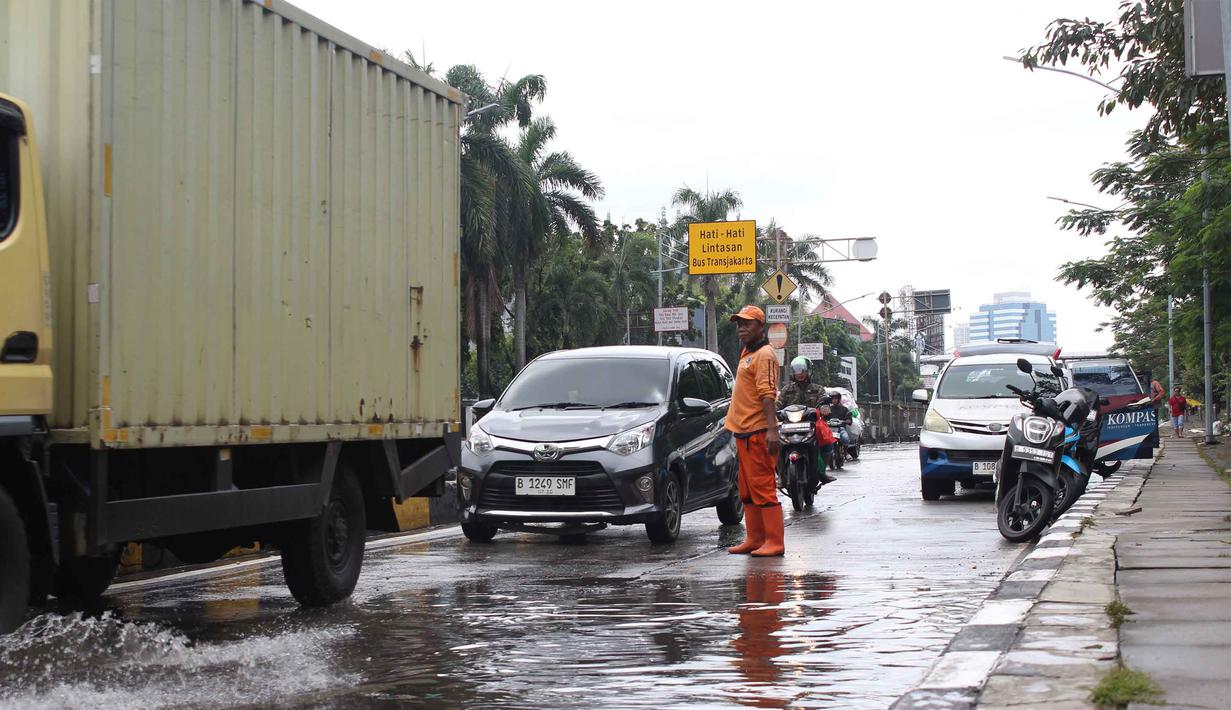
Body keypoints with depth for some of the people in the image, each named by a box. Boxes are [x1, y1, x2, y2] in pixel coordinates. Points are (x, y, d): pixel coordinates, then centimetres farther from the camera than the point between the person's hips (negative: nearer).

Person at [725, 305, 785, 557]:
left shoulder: (764, 354, -10)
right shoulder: (747, 354, 21)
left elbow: (768, 394, -20)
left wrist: (772, 430, -28)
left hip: (758, 432, -10)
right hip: (744, 432, 10)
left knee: (763, 487, -10)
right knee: (747, 490, 13)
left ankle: (774, 542, -9)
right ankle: (754, 539, 19)